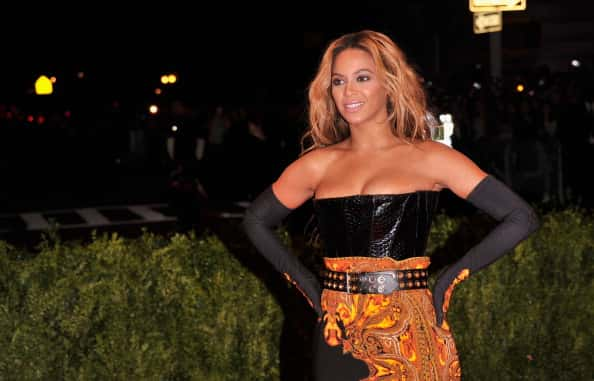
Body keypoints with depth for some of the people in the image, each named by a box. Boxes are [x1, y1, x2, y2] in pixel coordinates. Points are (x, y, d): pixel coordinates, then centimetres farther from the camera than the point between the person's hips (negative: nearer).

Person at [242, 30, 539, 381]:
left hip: (412, 338, -2)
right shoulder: (319, 163, 5)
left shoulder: (429, 158, -2)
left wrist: (449, 279, -5)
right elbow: (257, 221, 18)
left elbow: (522, 218, -4)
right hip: (339, 339, 2)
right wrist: (307, 283, 8)